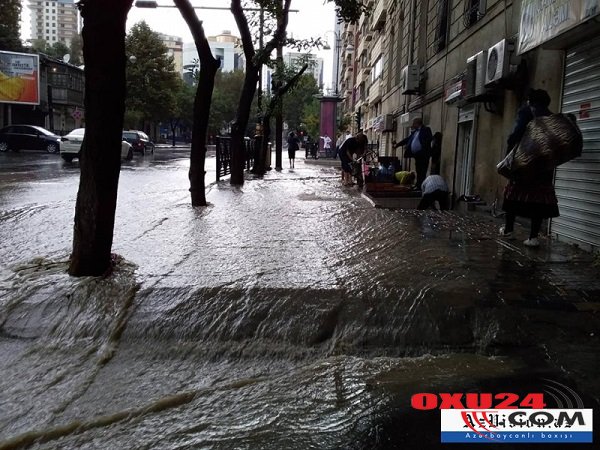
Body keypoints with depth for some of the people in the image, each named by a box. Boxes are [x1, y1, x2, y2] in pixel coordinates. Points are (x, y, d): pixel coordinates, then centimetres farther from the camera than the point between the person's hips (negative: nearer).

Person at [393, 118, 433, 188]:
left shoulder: (426, 130, -2)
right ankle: (418, 185, 13)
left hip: (423, 155, -8)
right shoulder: (415, 132, 20)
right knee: (418, 172, 10)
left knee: (422, 173, -8)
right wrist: (397, 145, 20)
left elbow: (429, 139, -15)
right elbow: (407, 139, 23)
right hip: (417, 155, 8)